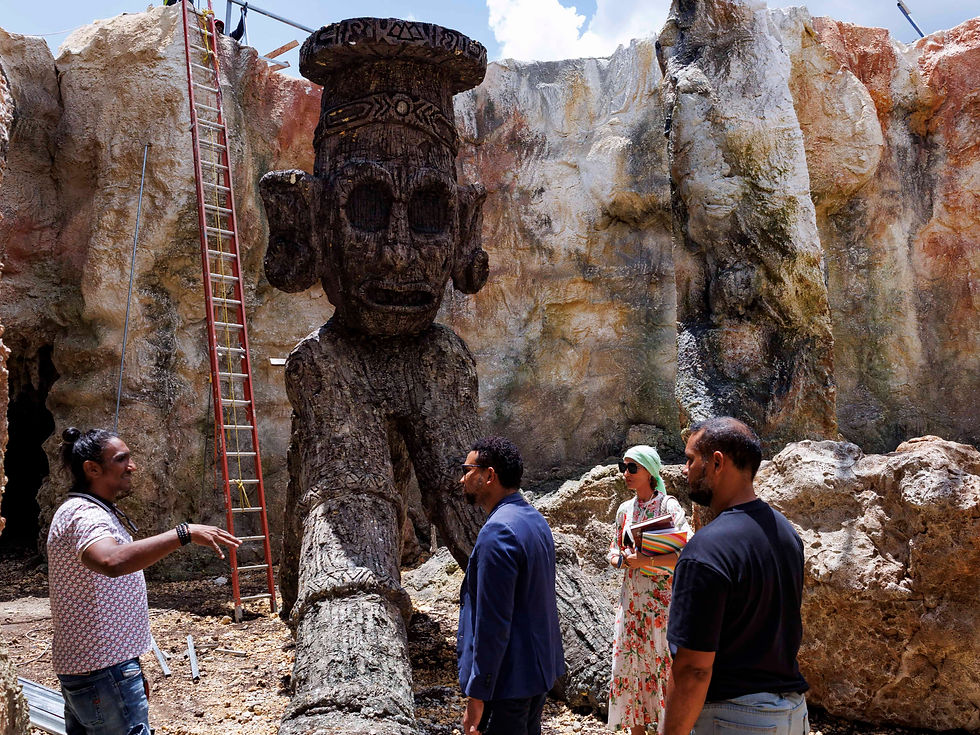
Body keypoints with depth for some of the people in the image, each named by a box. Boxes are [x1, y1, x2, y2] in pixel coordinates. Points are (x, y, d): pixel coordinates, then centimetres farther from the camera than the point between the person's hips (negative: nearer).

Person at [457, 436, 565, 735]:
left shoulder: (498, 533, -22)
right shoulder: (536, 520, 9)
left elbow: (492, 624, -24)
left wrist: (477, 696, -18)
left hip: (508, 676, -10)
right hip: (541, 666, 10)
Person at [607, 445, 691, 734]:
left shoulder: (667, 505, -9)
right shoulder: (625, 509, 9)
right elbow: (613, 551, 16)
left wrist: (647, 561, -23)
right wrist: (622, 559, -6)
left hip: (660, 599, -6)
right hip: (630, 600, 6)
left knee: (662, 663, -3)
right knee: (628, 665, 9)